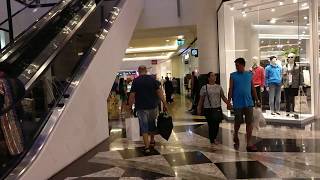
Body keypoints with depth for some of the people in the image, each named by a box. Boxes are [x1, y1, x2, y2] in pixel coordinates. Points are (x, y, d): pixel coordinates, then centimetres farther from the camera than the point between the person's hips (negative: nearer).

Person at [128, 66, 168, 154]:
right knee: (152, 123, 21)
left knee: (144, 127, 3)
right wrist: (164, 103, -2)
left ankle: (147, 147, -1)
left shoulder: (135, 81, -5)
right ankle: (152, 141, 36)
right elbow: (159, 92, -4)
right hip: (153, 106, 3)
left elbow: (132, 95, -9)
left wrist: (130, 106, 1)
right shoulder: (152, 79, 0)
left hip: (141, 107, -3)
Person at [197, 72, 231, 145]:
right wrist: (199, 109, 2)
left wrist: (229, 104, -2)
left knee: (217, 124, 7)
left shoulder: (219, 87, 7)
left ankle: (214, 138, 32)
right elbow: (201, 99, 1)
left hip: (218, 108, 3)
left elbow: (223, 97, 10)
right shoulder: (204, 88, -2)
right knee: (211, 125, 1)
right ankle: (212, 140, 20)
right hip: (208, 109, -3)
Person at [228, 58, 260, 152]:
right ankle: (235, 137, 35)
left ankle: (249, 144, 8)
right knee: (238, 122, 8)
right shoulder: (233, 75, -1)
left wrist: (257, 100, 12)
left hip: (249, 103, 2)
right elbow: (230, 89, -2)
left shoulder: (249, 75, 6)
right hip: (238, 104, -2)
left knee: (249, 123, 0)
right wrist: (229, 102, -6)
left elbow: (253, 89, 12)